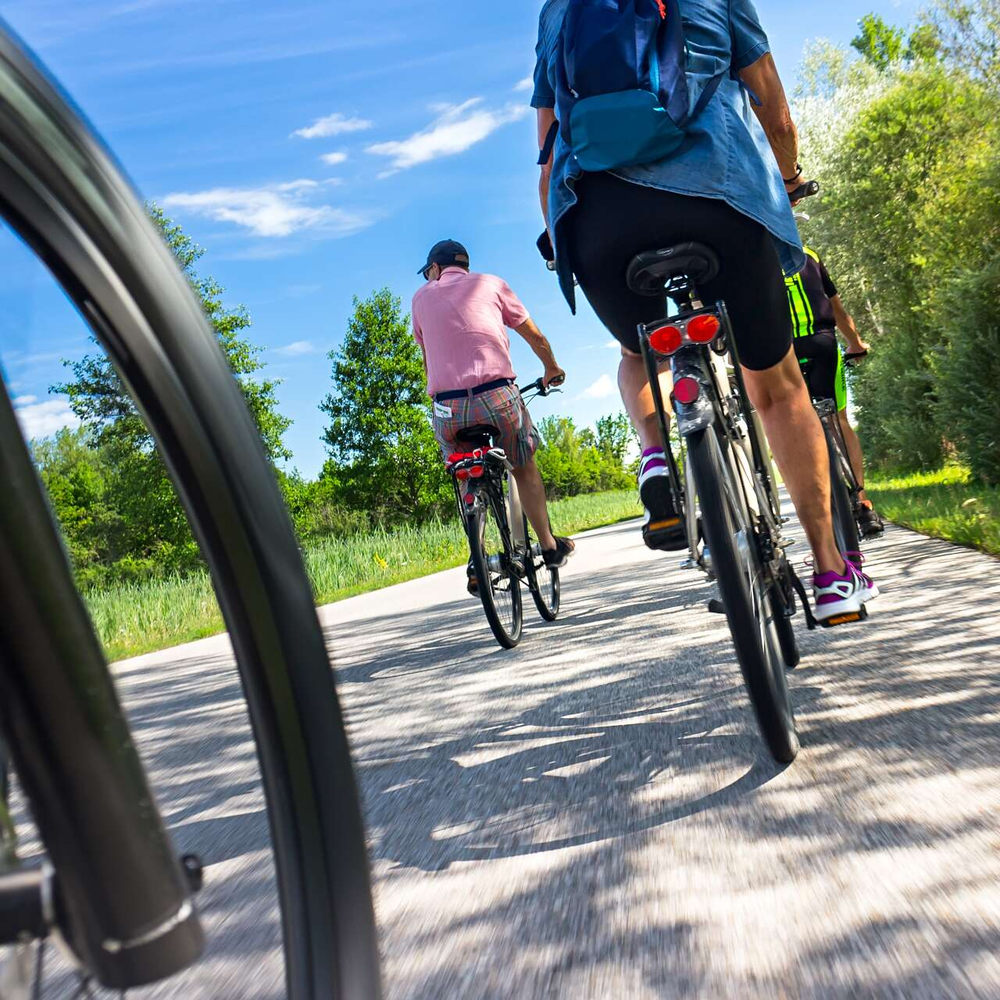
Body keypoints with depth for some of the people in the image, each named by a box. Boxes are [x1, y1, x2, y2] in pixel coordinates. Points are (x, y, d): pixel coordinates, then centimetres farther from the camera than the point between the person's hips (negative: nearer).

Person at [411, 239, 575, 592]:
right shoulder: (490, 283, 15)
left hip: (446, 405, 1)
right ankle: (550, 546, 27)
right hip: (496, 395, -1)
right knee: (524, 467, 21)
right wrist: (552, 369, 38)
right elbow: (536, 338, 19)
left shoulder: (422, 297, 19)